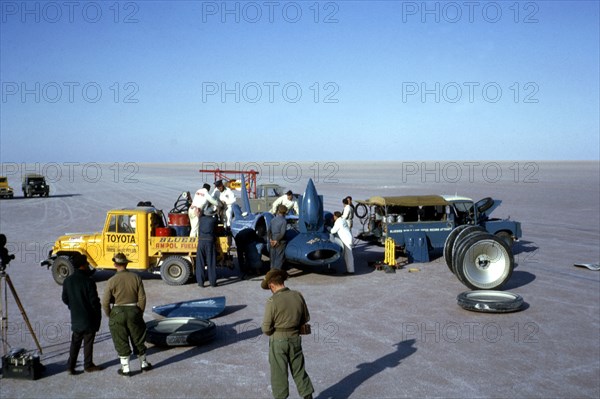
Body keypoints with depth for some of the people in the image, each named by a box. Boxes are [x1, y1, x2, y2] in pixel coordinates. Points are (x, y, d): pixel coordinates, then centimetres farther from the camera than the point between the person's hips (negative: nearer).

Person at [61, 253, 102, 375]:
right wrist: (98, 314, -2)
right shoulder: (89, 281, -20)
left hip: (75, 318, 5)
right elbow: (94, 301, -17)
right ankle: (88, 365, 19)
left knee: (75, 342, 15)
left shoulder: (68, 281, -2)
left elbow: (65, 299, 7)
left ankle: (70, 366, 15)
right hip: (89, 319, -5)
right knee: (88, 342, 8)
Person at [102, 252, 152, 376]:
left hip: (118, 312, -2)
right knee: (138, 339, 16)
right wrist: (140, 313, 10)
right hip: (133, 311, 2)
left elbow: (105, 302, -9)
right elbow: (142, 298, -2)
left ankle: (125, 368, 15)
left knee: (121, 342, 9)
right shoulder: (136, 277, -4)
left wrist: (109, 315, 6)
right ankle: (143, 364, 30)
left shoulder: (112, 280, -11)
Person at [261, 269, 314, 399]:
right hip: (295, 338, 5)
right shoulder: (298, 296, -6)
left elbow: (266, 328, -16)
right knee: (299, 370, 18)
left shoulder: (272, 301, -20)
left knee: (279, 372, 12)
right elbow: (306, 318, 5)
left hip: (278, 341, -4)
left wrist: (270, 332, 5)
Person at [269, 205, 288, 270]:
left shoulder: (273, 220, 4)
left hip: (272, 241, 5)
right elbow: (282, 233, -19)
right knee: (279, 257, 2)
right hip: (280, 242, -5)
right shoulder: (284, 221, -13)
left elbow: (269, 230, 4)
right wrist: (277, 240, -11)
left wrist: (270, 239, 1)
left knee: (272, 257, 15)